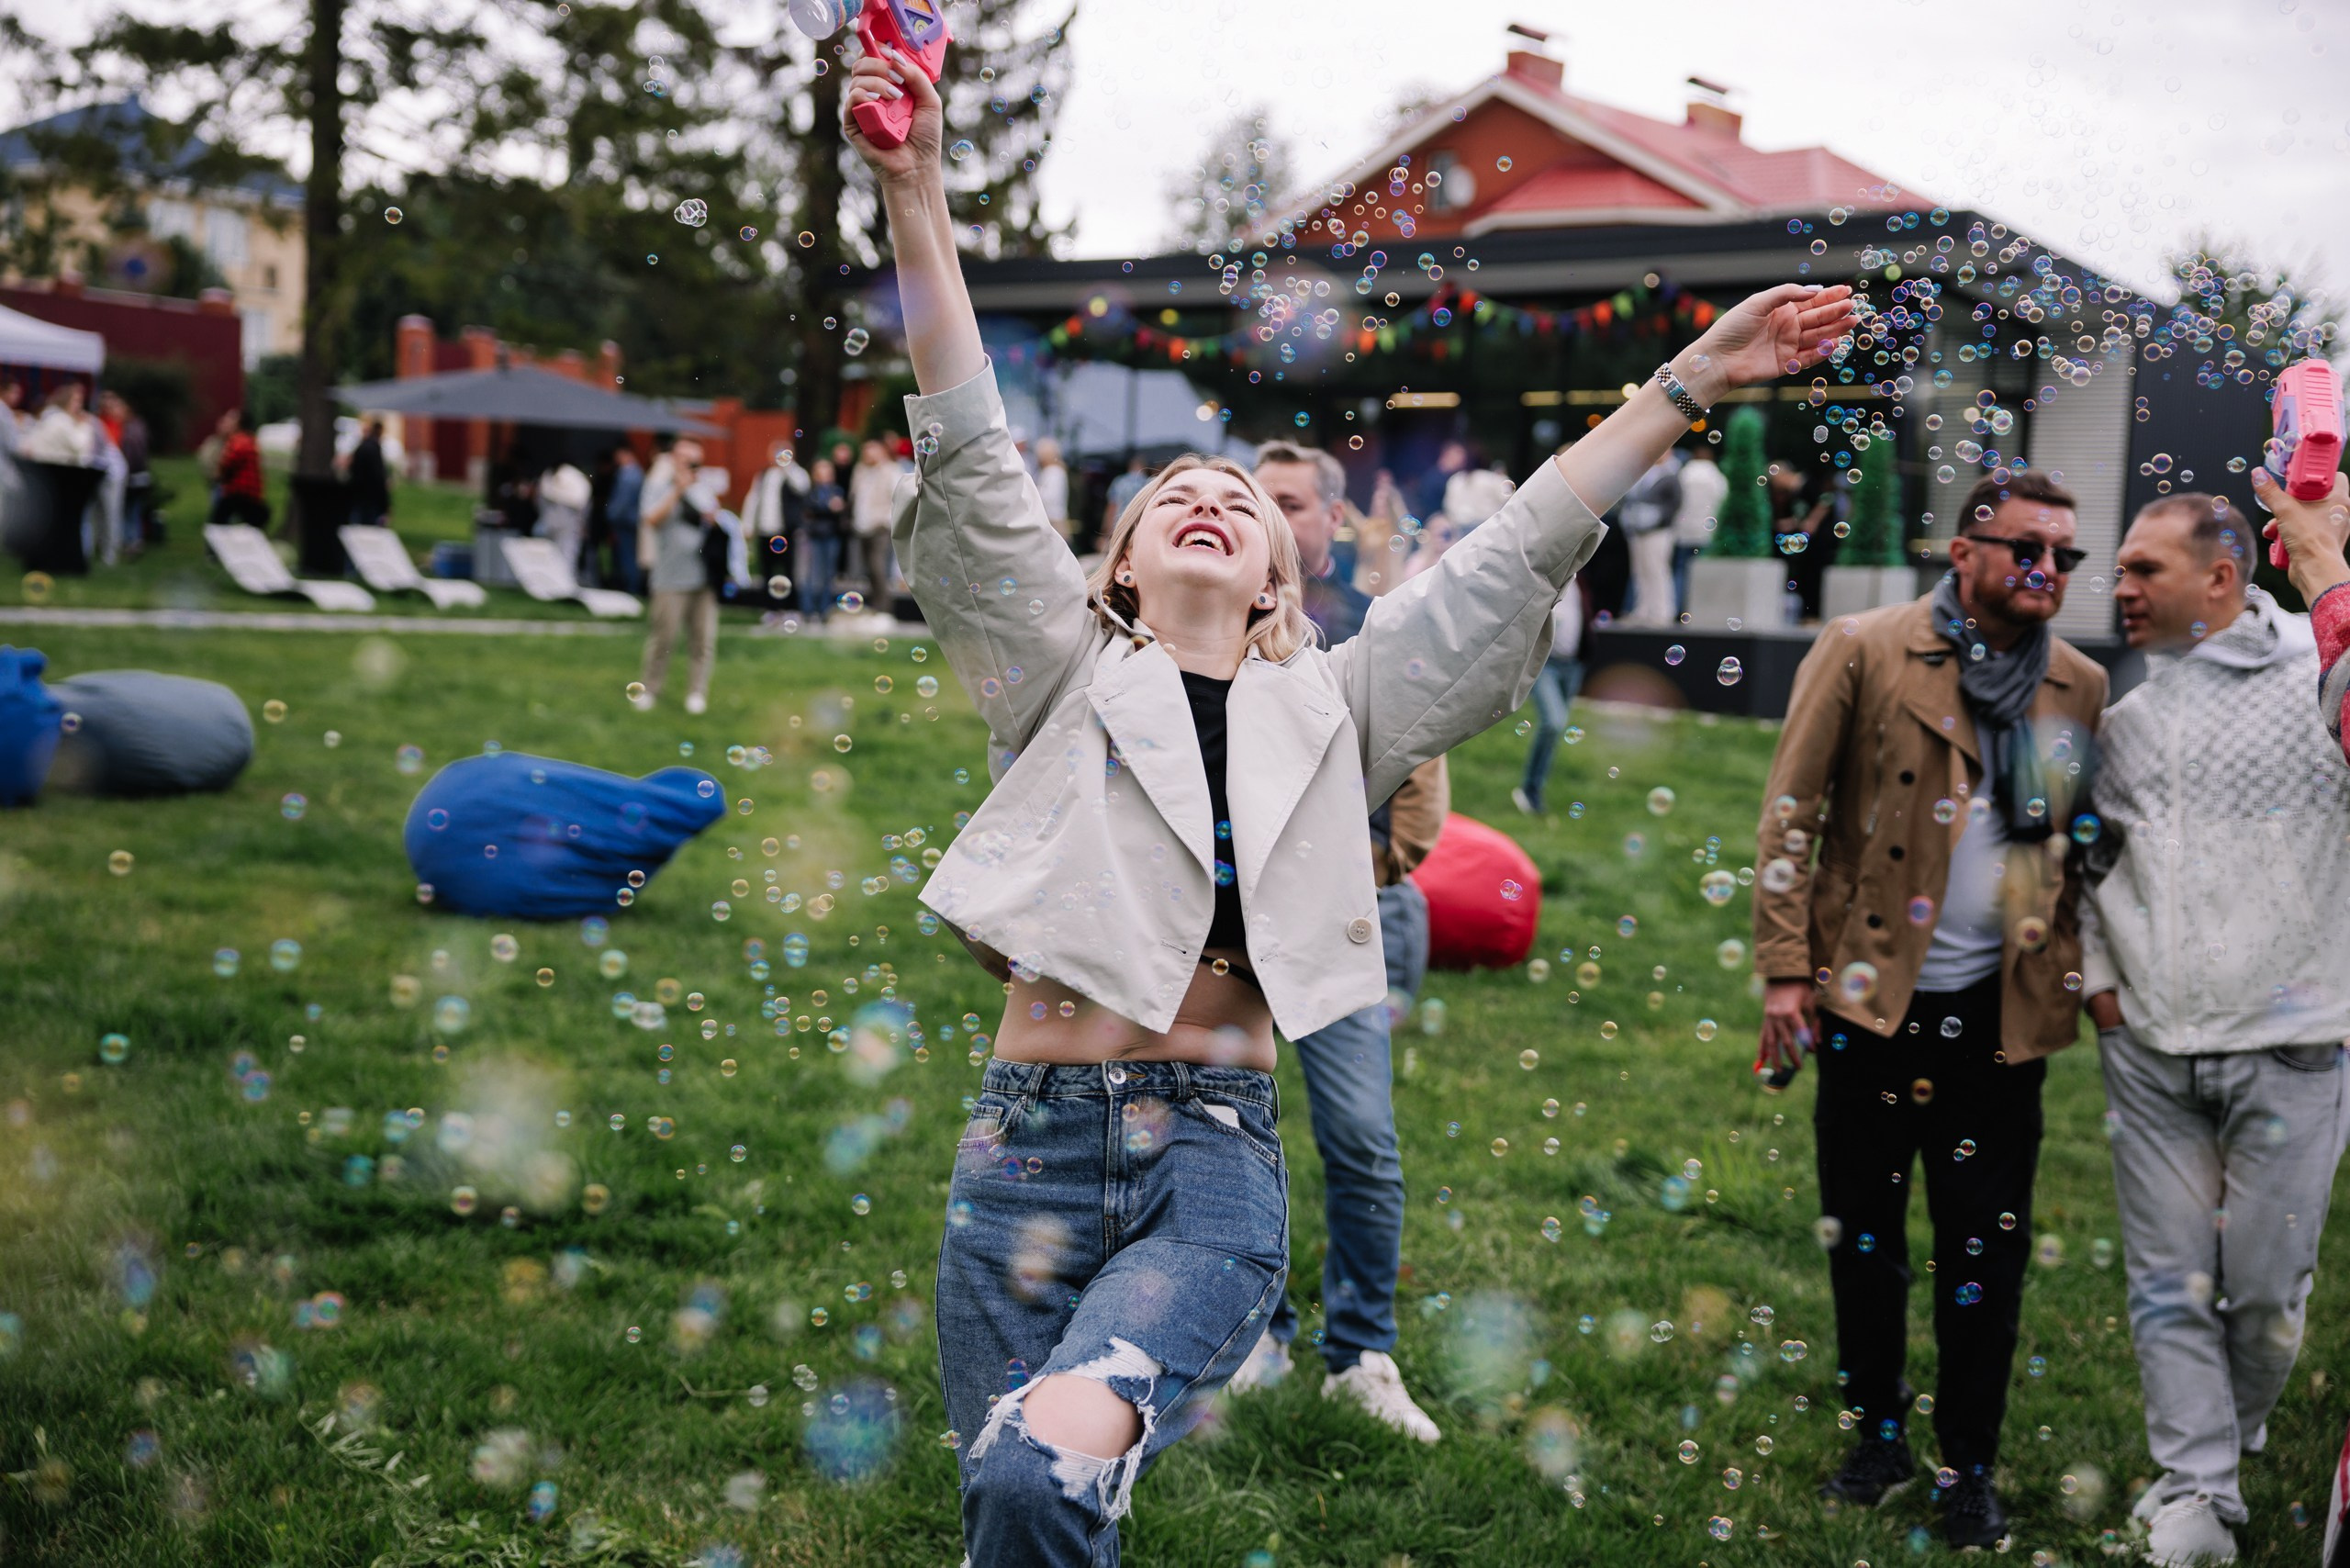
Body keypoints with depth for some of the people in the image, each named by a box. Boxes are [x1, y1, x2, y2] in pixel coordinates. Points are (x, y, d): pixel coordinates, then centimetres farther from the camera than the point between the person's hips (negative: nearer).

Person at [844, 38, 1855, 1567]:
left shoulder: (1330, 707, 13)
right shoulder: (1065, 676, 8)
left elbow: (1514, 557, 9)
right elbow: (973, 457, -3)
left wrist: (1685, 387, 4)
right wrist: (917, 199, -14)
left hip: (1217, 1154, 0)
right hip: (1031, 1144, 0)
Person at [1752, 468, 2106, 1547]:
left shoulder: (2081, 687, 6)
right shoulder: (1863, 653, -5)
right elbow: (1791, 814, -5)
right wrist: (1786, 971, -10)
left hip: (2000, 1011, 2)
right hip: (1871, 998, -2)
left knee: (1986, 1246, 6)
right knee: (1862, 1230, 10)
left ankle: (1971, 1466, 20)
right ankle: (1877, 1431, 29)